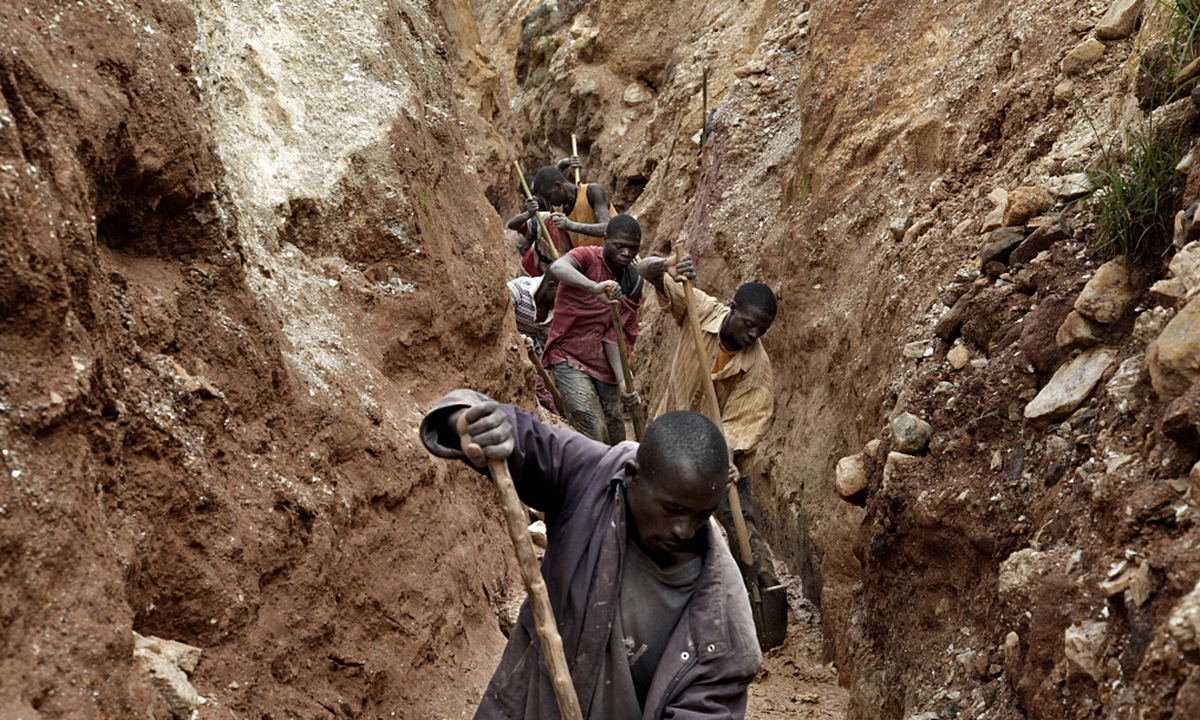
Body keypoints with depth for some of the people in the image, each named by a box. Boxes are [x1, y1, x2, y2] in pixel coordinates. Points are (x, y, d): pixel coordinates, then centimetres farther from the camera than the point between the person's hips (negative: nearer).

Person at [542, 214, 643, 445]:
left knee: (615, 440, 10)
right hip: (569, 358, -6)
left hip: (604, 365, 6)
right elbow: (558, 267, -37)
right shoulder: (587, 257, -12)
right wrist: (593, 288, -56)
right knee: (594, 437, -18)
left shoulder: (634, 282, 2)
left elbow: (615, 335, -3)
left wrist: (622, 381, -18)